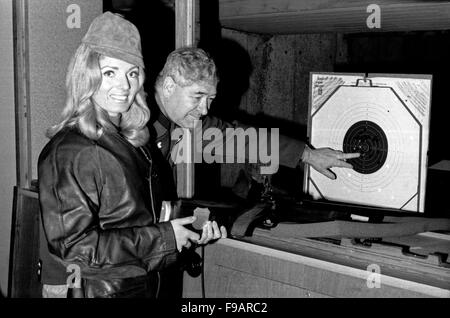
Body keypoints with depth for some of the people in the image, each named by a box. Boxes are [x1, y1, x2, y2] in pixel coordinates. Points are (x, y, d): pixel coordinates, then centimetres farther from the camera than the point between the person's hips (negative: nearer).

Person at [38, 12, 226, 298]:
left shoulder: (132, 142, 5)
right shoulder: (70, 152, -20)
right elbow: (73, 245, -24)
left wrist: (192, 234, -1)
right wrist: (162, 237, -21)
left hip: (143, 285, 7)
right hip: (96, 289, -7)